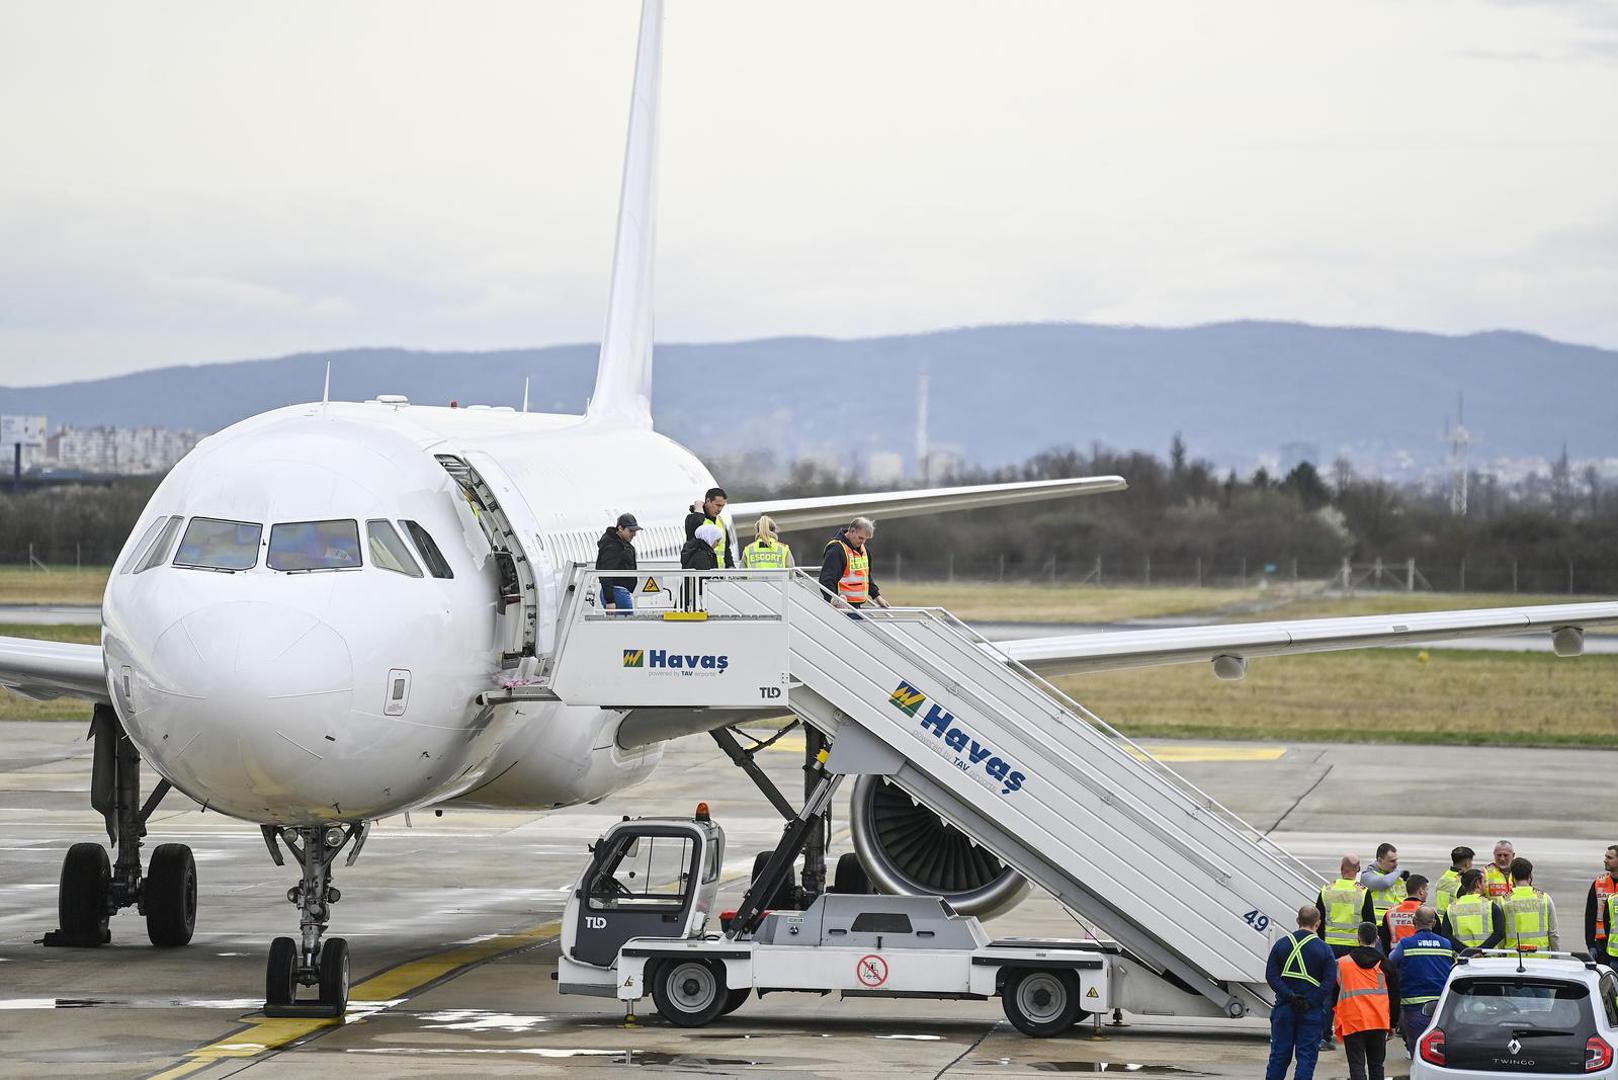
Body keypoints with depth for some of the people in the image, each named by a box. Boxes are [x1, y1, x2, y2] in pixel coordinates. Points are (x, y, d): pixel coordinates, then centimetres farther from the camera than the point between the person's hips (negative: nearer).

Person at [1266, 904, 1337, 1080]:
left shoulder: (1281, 944, 2)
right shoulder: (1323, 949, -5)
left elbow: (1271, 976, -3)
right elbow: (1329, 982, -11)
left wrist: (1288, 995, -9)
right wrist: (1311, 1002, -11)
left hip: (1284, 1007, 2)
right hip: (1312, 1012, -2)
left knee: (1279, 1054, 9)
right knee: (1306, 1056, 2)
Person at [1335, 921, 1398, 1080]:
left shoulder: (1341, 964, 3)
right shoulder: (1385, 965, 5)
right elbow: (1394, 997, 11)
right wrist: (1392, 1024, 21)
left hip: (1351, 1023, -2)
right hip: (1379, 1022, 2)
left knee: (1357, 1066, -5)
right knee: (1376, 1065, 15)